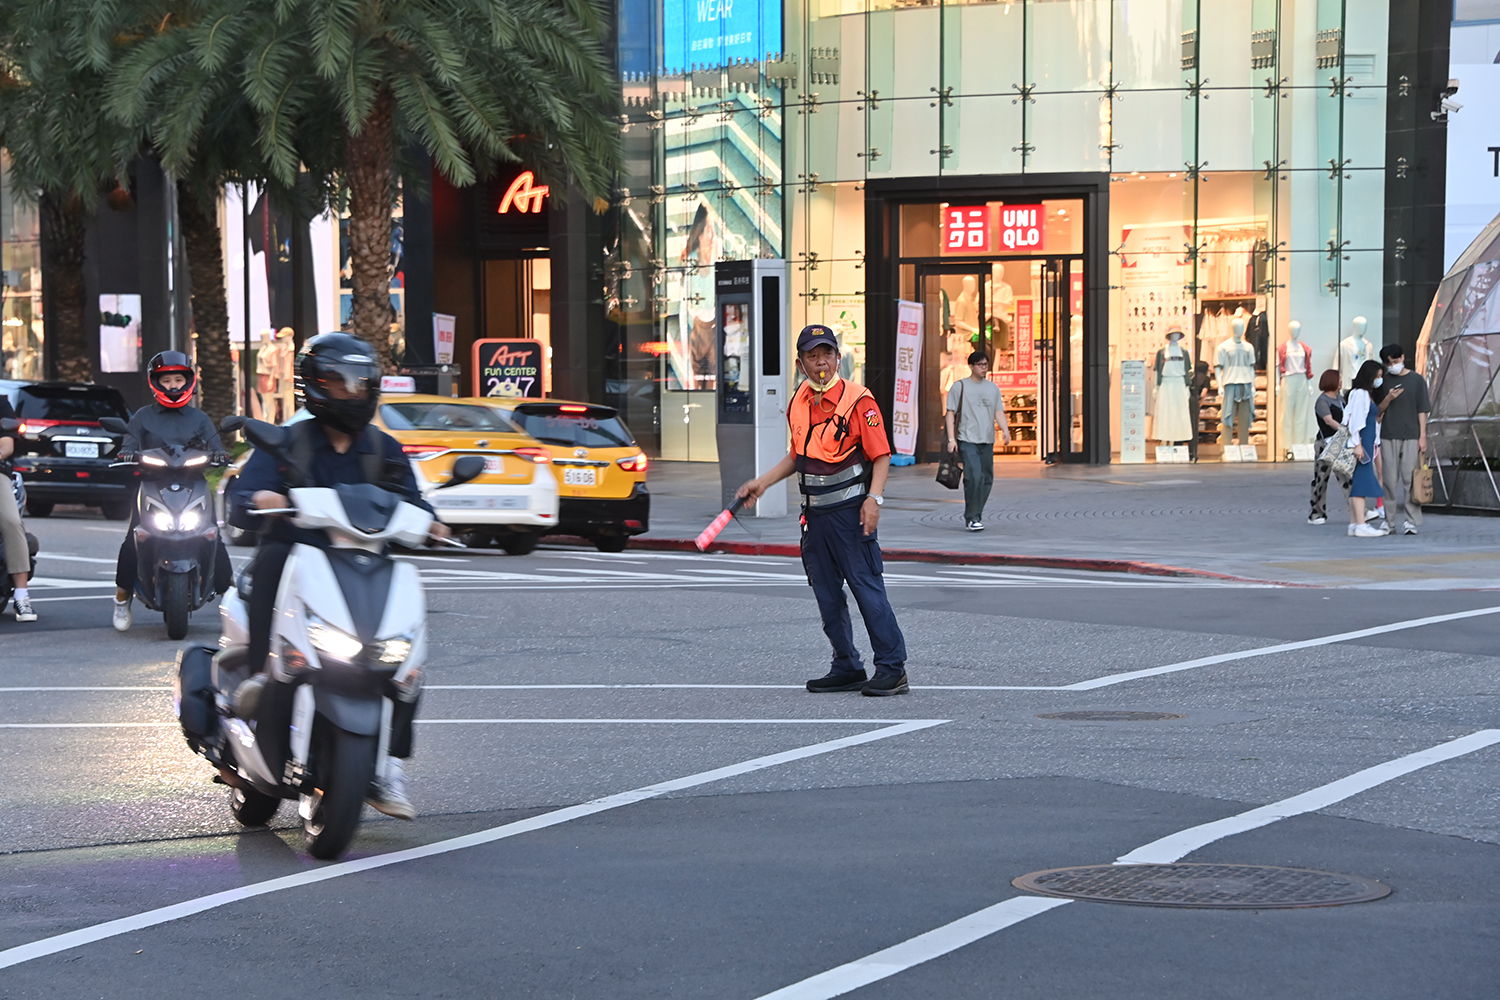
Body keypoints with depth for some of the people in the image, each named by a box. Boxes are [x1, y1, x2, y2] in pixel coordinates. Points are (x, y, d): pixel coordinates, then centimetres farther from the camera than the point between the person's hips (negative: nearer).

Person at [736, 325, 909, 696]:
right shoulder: (798, 403, 10)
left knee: (866, 585, -9)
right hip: (814, 512, 7)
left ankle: (892, 668, -6)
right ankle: (847, 668, 19)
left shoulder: (858, 400, -11)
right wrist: (762, 482, 17)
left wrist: (874, 499, -22)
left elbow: (881, 456, -10)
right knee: (826, 593, 10)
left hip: (850, 510, -7)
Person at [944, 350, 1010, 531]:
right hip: (967, 441, -5)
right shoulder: (959, 387, 2)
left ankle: (975, 515, 19)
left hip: (987, 441, 5)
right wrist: (951, 438, -8)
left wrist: (1005, 429, -9)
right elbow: (950, 413, 0)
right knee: (974, 477, -18)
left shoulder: (993, 388, 15)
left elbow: (999, 412, 11)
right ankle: (972, 517, -12)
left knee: (987, 479, 5)